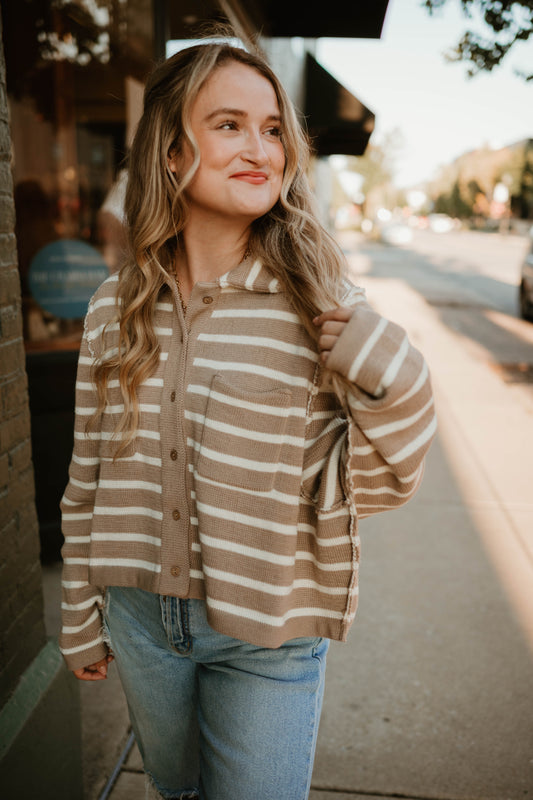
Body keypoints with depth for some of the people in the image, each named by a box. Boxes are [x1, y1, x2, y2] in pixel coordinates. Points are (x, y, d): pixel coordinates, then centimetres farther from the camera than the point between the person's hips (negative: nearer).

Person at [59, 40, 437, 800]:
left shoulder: (322, 305, -14)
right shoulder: (116, 308, -6)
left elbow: (366, 487, -12)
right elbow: (88, 481, 3)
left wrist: (394, 385, -29)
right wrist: (81, 620, 9)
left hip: (267, 635, -3)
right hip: (139, 619, 4)